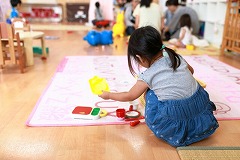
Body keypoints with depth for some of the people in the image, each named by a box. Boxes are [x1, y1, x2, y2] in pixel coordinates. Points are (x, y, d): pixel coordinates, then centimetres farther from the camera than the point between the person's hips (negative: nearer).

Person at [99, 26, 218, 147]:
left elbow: (129, 96, 6)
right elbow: (191, 70, 24)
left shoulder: (148, 76, -8)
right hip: (201, 101, 6)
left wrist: (108, 95, 21)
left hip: (176, 113, -5)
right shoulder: (176, 57, 4)